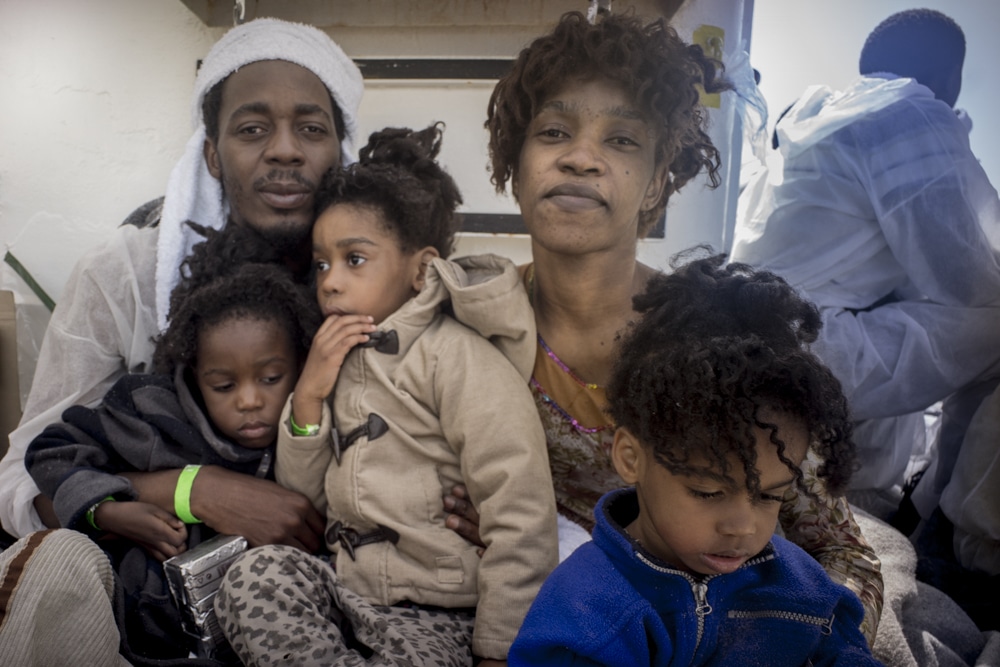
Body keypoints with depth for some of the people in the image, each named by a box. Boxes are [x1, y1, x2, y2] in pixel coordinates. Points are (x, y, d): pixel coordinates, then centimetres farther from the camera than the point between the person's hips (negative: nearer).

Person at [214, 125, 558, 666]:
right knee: (255, 574, -21)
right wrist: (309, 395, -3)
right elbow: (303, 498, 12)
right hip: (350, 590, 7)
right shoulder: (343, 361, 13)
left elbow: (522, 520, -18)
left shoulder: (458, 356, -13)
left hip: (439, 618, -6)